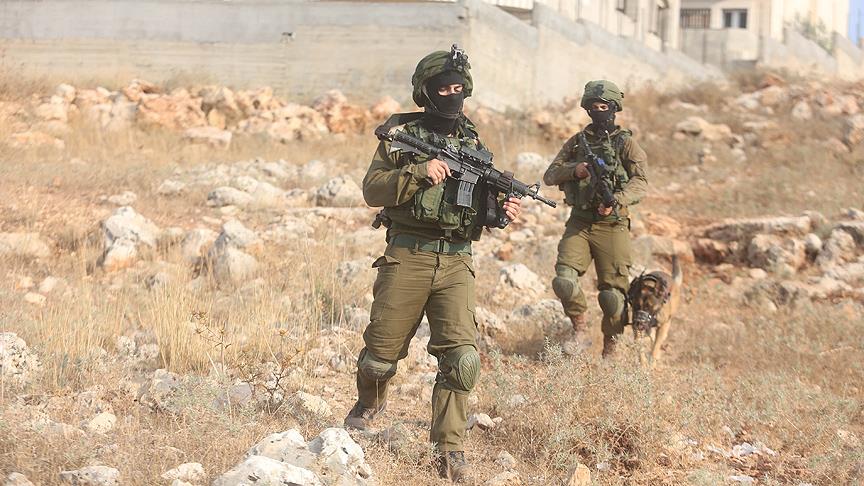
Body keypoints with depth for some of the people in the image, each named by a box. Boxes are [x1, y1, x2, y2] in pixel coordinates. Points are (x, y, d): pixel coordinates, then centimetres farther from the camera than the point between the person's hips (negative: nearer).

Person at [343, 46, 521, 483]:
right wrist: (417, 172, -18)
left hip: (455, 262, 2)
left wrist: (503, 209, -3)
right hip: (406, 258, -2)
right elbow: (372, 189, -5)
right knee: (383, 350, 6)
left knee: (462, 357, -12)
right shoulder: (402, 136, 2)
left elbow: (482, 202, 19)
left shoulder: (472, 142, 13)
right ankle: (371, 402, 40)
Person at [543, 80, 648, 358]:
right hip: (579, 224, 2)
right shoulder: (576, 142, 13)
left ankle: (609, 348, 16)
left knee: (612, 292, -3)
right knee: (564, 279, -17)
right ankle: (581, 332, 2)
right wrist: (574, 170, -9)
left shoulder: (625, 143, 2)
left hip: (612, 227, -2)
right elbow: (550, 176, 10)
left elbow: (640, 183, -9)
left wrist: (616, 200, -26)